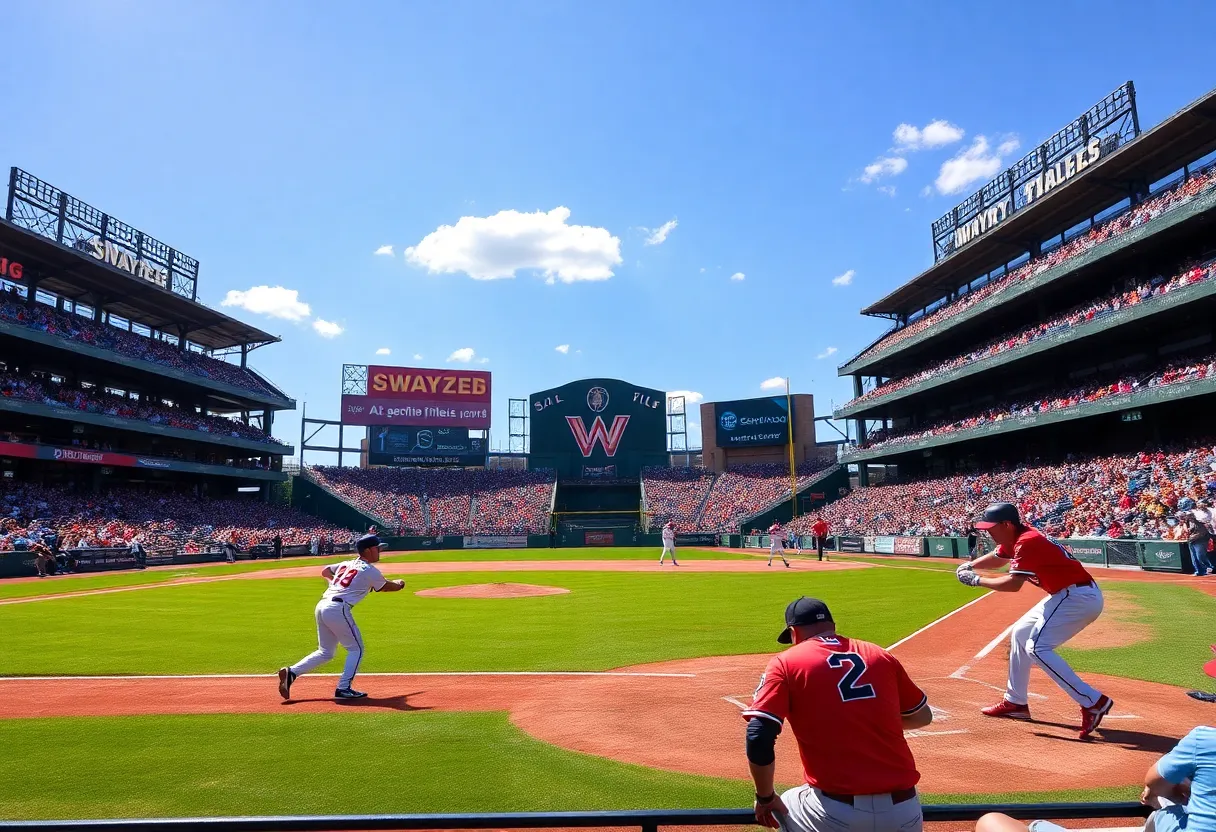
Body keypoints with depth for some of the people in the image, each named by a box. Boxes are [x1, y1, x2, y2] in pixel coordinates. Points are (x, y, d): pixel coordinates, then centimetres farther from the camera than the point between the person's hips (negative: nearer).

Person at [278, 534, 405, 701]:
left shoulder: (347, 564, 19)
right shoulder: (370, 570, -3)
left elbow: (325, 571, 33)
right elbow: (385, 587, 11)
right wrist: (399, 584, 30)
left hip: (321, 605, 8)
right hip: (338, 609, -8)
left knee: (325, 652, 20)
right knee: (356, 649, 6)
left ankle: (291, 672, 9)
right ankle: (343, 689, 2)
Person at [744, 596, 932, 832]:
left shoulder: (786, 663, -2)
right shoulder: (880, 656, 9)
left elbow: (758, 739, -11)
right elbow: (922, 716, 20)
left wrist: (765, 797, 5)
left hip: (835, 813, -3)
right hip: (904, 811, 3)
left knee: (779, 809, 26)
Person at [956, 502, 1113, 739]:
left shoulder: (1027, 542, -22)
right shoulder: (1014, 538, 7)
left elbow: (1013, 584, -28)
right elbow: (996, 558, 26)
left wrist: (976, 580, -17)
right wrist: (970, 565, 9)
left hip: (1079, 597, -11)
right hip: (1066, 595, 11)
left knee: (1037, 647, -19)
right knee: (1019, 634, 18)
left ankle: (1093, 702, -16)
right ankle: (1016, 702, 26)